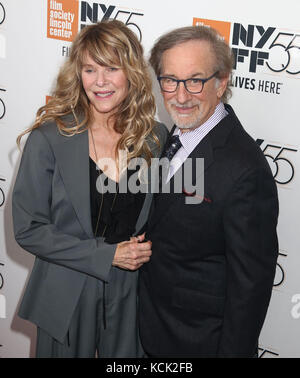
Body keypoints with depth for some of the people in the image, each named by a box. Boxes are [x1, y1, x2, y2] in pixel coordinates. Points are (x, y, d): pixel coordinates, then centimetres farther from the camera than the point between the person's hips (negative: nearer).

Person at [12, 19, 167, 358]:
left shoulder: (155, 137, -4)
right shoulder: (49, 138, -13)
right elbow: (28, 229, -13)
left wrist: (147, 248, -9)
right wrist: (108, 255, -17)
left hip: (131, 296, 3)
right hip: (67, 300, -2)